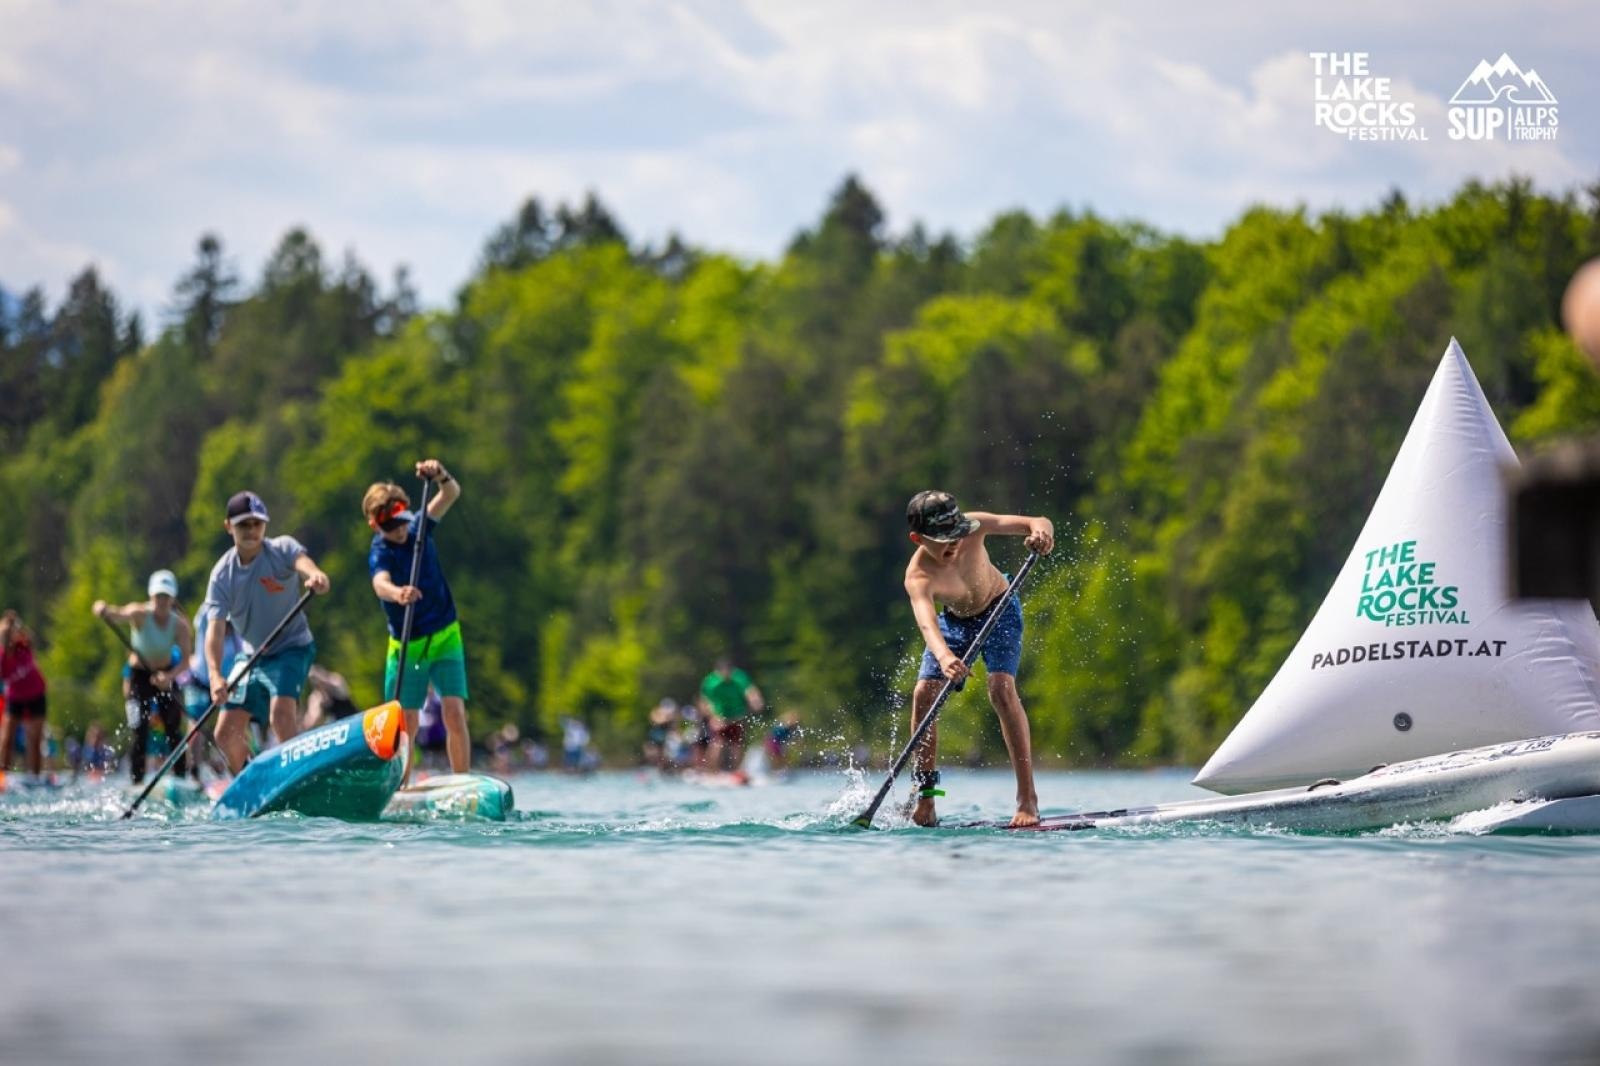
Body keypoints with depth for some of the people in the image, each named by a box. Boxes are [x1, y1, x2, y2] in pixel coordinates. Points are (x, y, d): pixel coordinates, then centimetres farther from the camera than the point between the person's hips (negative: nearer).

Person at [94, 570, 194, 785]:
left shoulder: (180, 624, -14)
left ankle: (180, 779, 12)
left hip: (165, 676, 3)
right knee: (140, 732, -12)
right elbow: (119, 616, -40)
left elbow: (185, 658, -21)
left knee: (173, 731, 2)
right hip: (139, 676, -3)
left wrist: (169, 676, -40)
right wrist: (104, 611, -64)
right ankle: (136, 782, -9)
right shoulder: (140, 614, -21)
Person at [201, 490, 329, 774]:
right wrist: (215, 674, -35)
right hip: (251, 655, 4)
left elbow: (301, 561, -40)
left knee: (281, 715, -29)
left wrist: (314, 575, -66)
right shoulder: (223, 573, -9)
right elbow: (215, 628, -19)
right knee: (226, 734, 5)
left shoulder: (281, 549, -16)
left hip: (292, 647, -4)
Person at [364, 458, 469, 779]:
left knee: (454, 715, -9)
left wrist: (440, 476, -35)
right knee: (404, 726, 1)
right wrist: (396, 593, -62)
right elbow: (380, 583, -38)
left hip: (446, 638, 3)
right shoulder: (379, 553, -16)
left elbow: (452, 494, -12)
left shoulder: (418, 528, -3)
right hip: (406, 646, -3)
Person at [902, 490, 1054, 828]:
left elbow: (1036, 523, -33)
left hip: (1000, 610, -1)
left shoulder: (973, 527, -31)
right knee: (924, 694, -14)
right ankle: (925, 793, 3)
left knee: (1001, 688, -22)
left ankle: (1027, 798, -21)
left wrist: (1041, 530, -58)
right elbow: (926, 619, -54)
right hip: (955, 621, 1)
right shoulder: (918, 575, -35)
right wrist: (943, 656, -75)